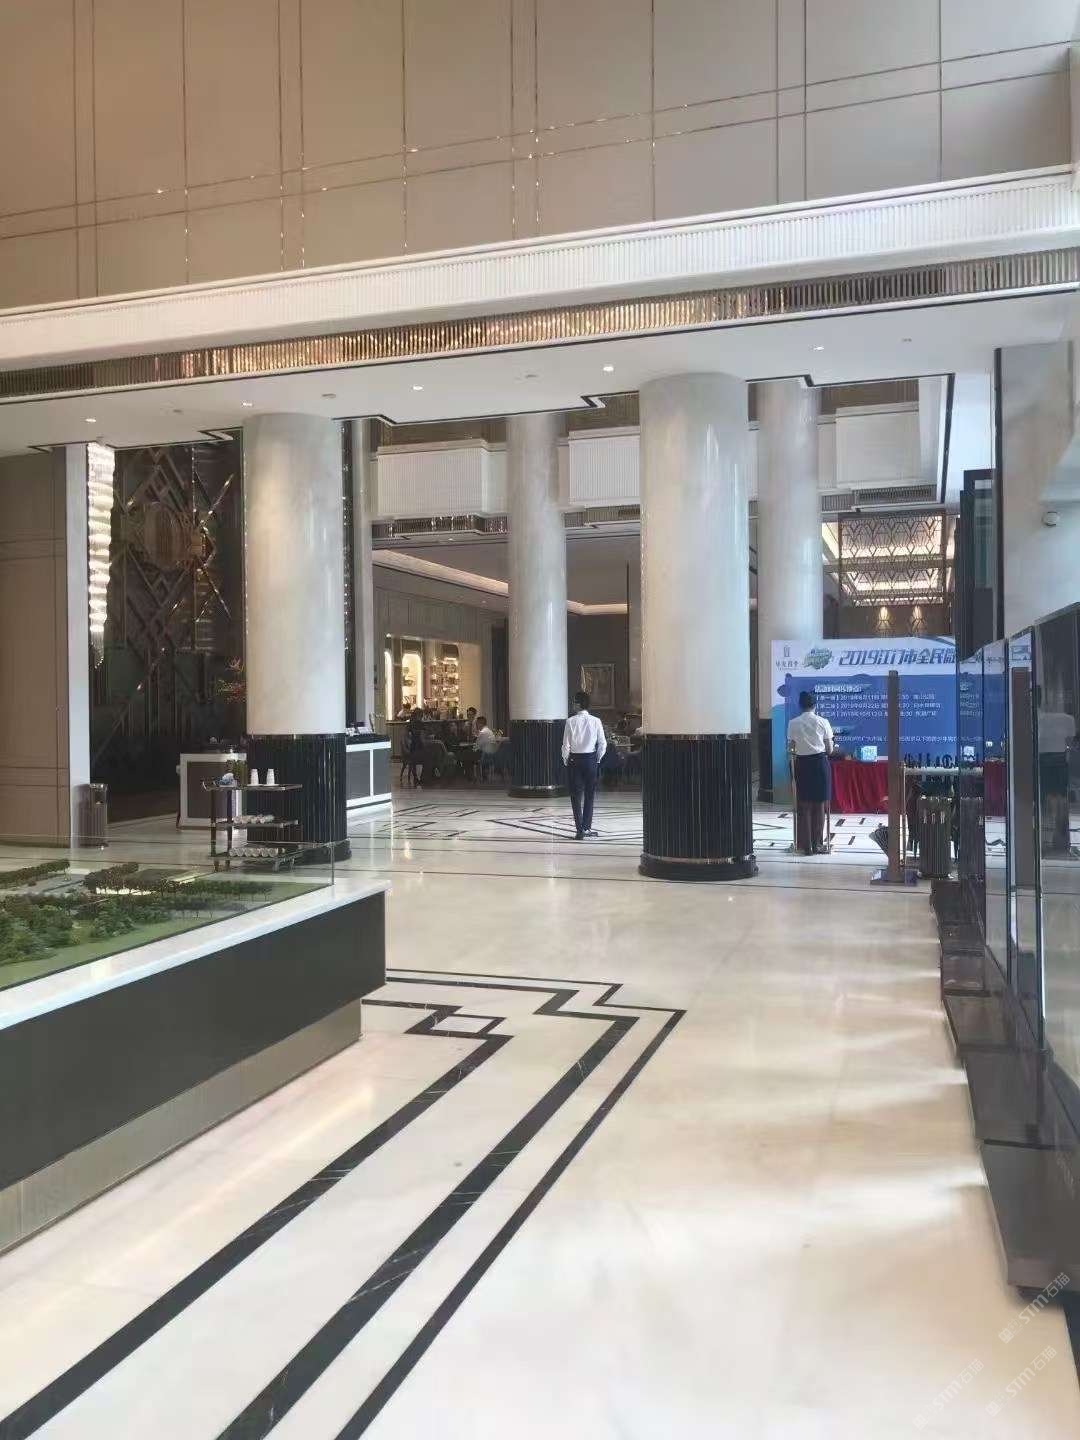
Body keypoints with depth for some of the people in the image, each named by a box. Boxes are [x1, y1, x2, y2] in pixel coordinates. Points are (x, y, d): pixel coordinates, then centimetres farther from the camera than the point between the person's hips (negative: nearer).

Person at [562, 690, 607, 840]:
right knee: (589, 795, 13)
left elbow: (566, 745, -9)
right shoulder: (595, 721, -5)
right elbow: (603, 744, -3)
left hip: (575, 760, -2)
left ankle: (580, 829, 1)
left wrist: (566, 761, 6)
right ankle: (586, 827, 16)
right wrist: (597, 759, 11)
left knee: (576, 796, 5)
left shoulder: (571, 722, -10)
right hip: (591, 760, 2)